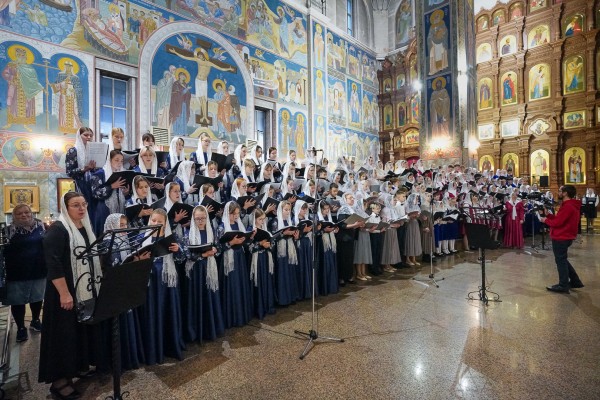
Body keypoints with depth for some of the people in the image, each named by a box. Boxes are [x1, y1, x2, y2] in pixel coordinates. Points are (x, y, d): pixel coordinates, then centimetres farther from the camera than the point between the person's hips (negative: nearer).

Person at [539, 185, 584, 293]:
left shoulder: (567, 206, -21)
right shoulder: (571, 205, 13)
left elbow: (557, 222, -22)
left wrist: (545, 220, -5)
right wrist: (548, 214, 7)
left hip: (561, 238, -10)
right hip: (564, 236, 10)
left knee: (560, 260, -1)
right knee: (562, 259, 21)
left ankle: (563, 285, 8)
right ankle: (575, 281, 28)